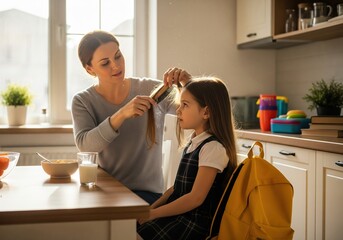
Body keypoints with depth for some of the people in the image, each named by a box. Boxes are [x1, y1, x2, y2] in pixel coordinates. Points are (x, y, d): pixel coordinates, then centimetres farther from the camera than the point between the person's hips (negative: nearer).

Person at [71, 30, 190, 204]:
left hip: (146, 191, -2)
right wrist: (122, 114, -34)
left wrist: (188, 83, -24)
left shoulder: (151, 89, -1)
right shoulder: (83, 101, -2)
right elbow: (84, 145, -20)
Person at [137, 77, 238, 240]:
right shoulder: (195, 142, 13)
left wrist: (153, 214, -16)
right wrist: (152, 208, 6)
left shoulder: (213, 148, -15)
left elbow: (196, 198, -19)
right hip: (179, 213, 8)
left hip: (195, 223, -8)